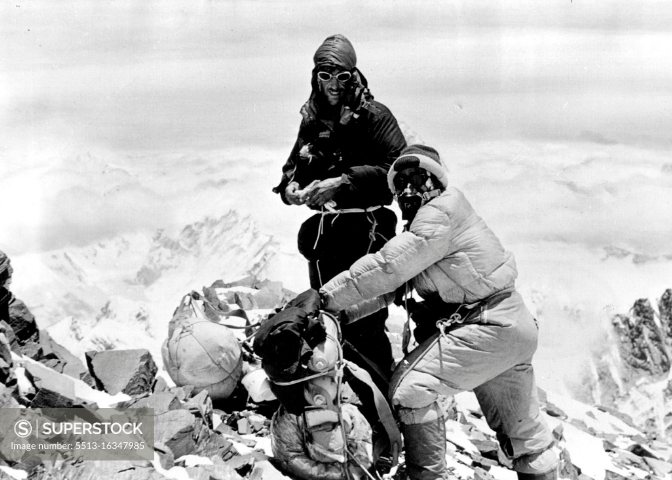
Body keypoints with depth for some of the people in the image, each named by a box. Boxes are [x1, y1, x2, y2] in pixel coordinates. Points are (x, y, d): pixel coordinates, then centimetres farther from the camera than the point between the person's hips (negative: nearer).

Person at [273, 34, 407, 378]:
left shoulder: (373, 116, -6)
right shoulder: (312, 120, 12)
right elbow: (294, 166, 21)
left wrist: (344, 182, -23)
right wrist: (290, 187, -2)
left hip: (365, 232, -6)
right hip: (324, 234, 7)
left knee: (365, 326, -10)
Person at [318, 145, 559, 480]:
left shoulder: (439, 215, -14)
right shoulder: (422, 226, 16)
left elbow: (385, 269, -21)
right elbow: (394, 287, 15)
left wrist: (324, 299, -18)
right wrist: (346, 314, 6)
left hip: (490, 327, -11)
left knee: (410, 388, -14)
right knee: (523, 432, 22)